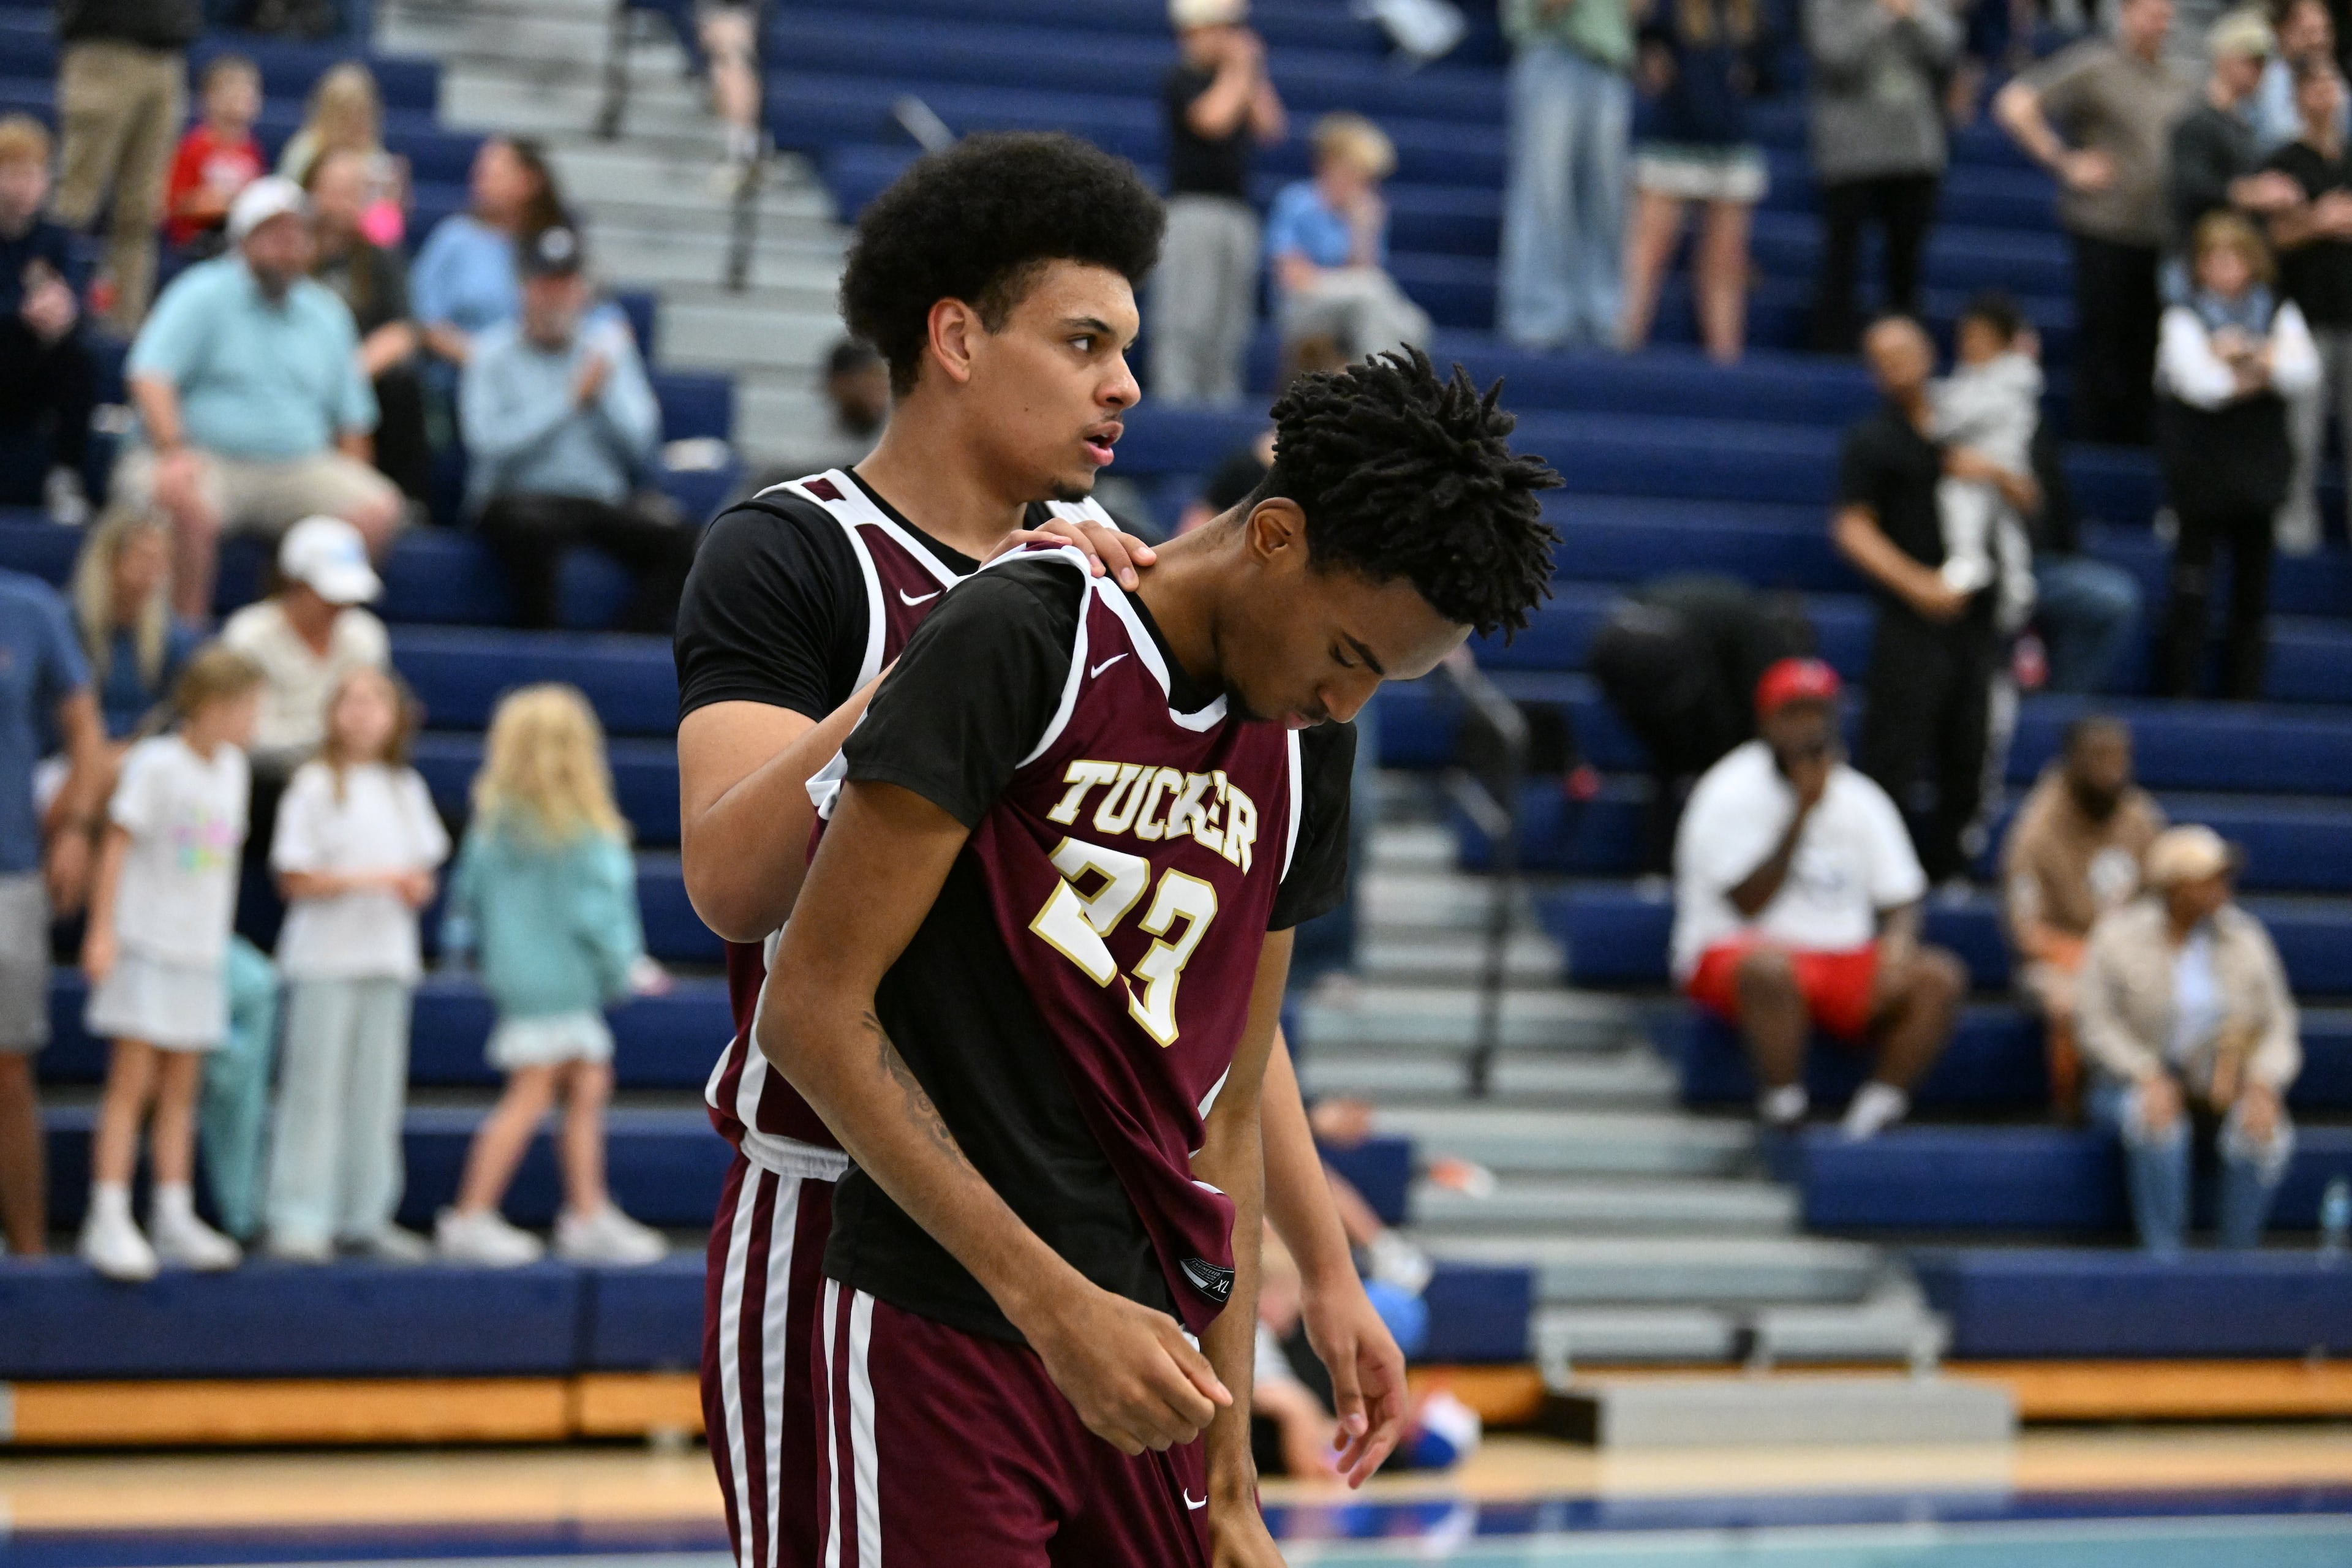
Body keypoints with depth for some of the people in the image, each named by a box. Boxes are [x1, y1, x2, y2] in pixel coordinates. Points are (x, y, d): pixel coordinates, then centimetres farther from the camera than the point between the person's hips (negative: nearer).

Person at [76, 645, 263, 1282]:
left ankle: (175, 1218, 11)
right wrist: (102, 931, -13)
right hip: (145, 944, -6)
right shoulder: (156, 764, -11)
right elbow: (117, 845, -10)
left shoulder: (231, 767, 11)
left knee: (181, 1088, 8)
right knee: (133, 1080, -8)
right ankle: (109, 1221, -7)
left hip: (201, 950, 6)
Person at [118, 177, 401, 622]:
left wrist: (351, 482, 4)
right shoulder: (203, 296, 2)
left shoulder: (327, 315, 18)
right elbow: (151, 376, -10)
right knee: (181, 498, -39)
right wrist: (173, 452, -25)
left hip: (299, 468, 4)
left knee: (380, 509, -21)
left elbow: (352, 417, 20)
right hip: (208, 457, -4)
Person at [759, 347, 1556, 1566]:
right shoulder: (1018, 643, -10)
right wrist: (1056, 1302, -18)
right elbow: (812, 1011, -14)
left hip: (1150, 1358, 7)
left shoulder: (1303, 748, 12)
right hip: (945, 1339, -7)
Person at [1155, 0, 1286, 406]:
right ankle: (1174, 392, -16)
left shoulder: (1236, 79, 20)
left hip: (1237, 209, 7)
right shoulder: (1182, 79, -1)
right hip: (1192, 206, -7)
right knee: (1188, 311, -13)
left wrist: (1255, 77, 8)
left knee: (1231, 317, 4)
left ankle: (1222, 394, 4)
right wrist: (1237, 72, -5)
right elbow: (1213, 120, -17)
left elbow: (1271, 129, 13)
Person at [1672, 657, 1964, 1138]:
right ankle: (1784, 1111, -25)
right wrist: (1803, 813, -17)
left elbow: (1899, 898, 11)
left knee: (1940, 976, -20)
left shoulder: (1861, 798, 11)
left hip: (1847, 959, 5)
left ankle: (1874, 1114, -24)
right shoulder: (1731, 793, -4)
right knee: (1768, 967, -40)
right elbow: (1748, 903, -14)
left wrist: (1897, 942, -13)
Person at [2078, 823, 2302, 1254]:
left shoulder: (2245, 939, 2)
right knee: (2160, 1127, -37)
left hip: (2224, 1089, 2)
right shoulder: (2117, 938, -5)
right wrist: (2148, 1078, -22)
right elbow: (2096, 1022, -8)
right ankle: (2164, 1261, -24)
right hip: (2140, 1081, -2)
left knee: (2267, 1135, -29)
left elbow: (2277, 1025, 1)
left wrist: (2263, 1084, -18)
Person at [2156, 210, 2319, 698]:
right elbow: (2199, 384, -19)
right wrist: (2262, 371, -8)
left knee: (2253, 584, 6)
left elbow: (2307, 375, -9)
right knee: (2191, 588, -2)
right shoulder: (2184, 318, -4)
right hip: (2202, 469, -3)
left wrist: (2248, 354, -17)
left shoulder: (2281, 316, 7)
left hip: (2260, 468, 3)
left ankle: (2245, 691, 12)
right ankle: (2180, 690, 3)